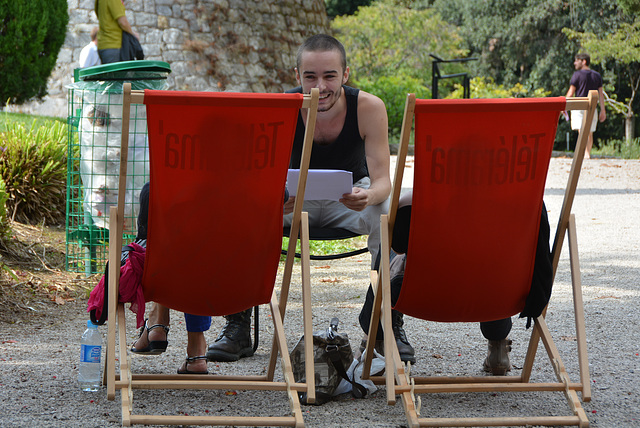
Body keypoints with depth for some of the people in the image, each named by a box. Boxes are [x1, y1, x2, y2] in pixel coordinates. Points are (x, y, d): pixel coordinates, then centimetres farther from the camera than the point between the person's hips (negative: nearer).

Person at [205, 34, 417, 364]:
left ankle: (388, 322, -17)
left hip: (349, 198, 0)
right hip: (294, 199, 1)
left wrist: (369, 196, -49)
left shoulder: (369, 108, -22)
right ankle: (237, 326, -18)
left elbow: (382, 179, -23)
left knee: (390, 213, -32)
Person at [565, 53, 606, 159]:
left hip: (579, 107, -5)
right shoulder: (597, 75, 12)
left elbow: (570, 93, -4)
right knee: (590, 133, 15)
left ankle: (586, 154, -26)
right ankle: (588, 153, 23)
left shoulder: (577, 74, -3)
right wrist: (603, 110, 10)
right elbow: (601, 94, 9)